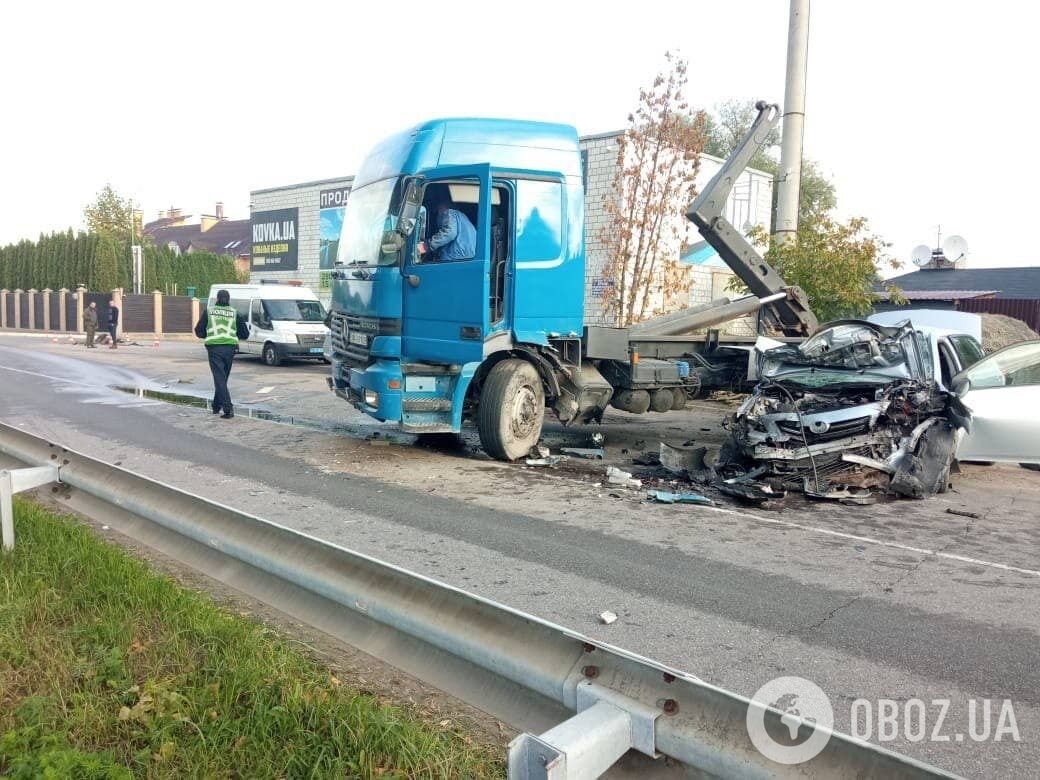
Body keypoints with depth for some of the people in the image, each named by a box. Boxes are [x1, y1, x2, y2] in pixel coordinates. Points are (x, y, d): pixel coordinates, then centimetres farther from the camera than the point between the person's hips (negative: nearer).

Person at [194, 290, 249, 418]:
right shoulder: (235, 314, 6)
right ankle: (217, 406, 29)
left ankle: (228, 408, -17)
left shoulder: (208, 311, 4)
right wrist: (246, 326, 27)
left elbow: (199, 331, 7)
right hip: (230, 348, 2)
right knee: (222, 378, 17)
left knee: (220, 378, -5)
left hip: (214, 348, -2)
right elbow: (244, 335, 7)